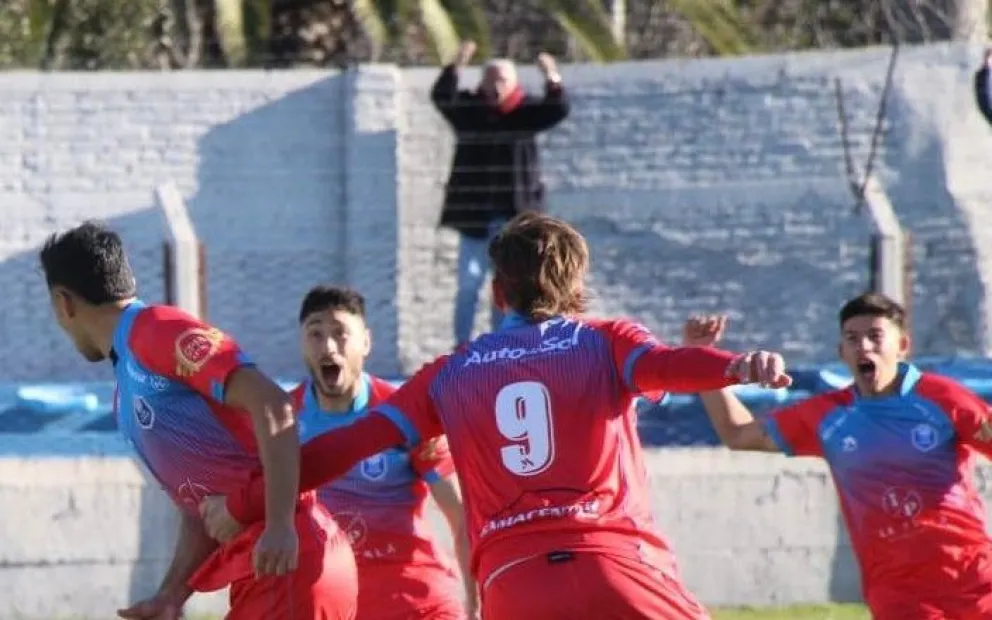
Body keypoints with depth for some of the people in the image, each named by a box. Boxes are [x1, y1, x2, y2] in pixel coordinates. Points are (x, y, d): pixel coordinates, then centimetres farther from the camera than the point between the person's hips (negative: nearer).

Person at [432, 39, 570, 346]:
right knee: (469, 283, -3)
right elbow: (441, 97, -18)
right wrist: (455, 68, -36)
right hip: (474, 215, -1)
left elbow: (557, 110, -13)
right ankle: (462, 345, 1)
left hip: (514, 216, 1)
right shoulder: (467, 108, -1)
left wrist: (552, 82, -34)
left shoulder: (526, 111, 1)